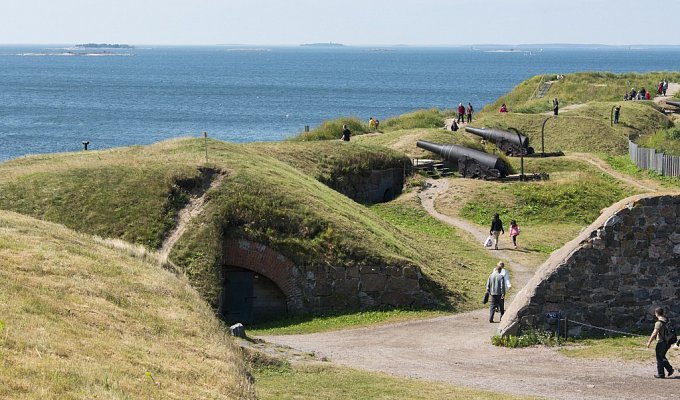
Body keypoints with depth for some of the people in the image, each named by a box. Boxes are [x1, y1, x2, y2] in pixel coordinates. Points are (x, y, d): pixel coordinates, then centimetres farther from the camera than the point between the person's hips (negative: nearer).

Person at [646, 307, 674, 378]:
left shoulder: (659, 322, -19)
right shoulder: (666, 321, 8)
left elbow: (654, 333, -22)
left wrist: (649, 342, -13)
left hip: (661, 342, -8)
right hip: (667, 342, 8)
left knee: (659, 358, 5)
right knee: (662, 357, 22)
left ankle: (660, 373, 11)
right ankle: (670, 369, 16)